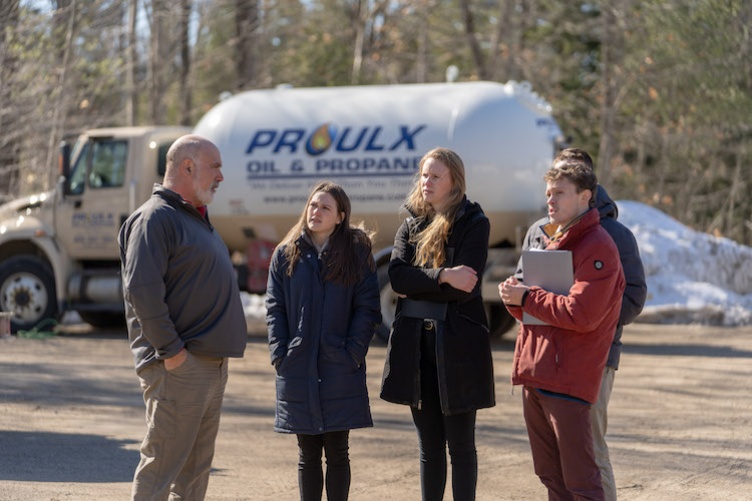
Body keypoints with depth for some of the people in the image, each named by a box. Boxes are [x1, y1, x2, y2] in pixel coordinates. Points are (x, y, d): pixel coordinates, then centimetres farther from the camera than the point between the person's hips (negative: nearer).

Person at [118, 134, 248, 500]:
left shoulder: (197, 218, 20)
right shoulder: (156, 217, -12)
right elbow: (141, 289, -22)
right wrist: (171, 350, -21)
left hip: (211, 364, 10)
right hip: (178, 366, -10)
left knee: (196, 469, 12)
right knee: (161, 467, -8)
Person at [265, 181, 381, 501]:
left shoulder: (357, 254, 2)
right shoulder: (286, 255, 6)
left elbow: (367, 309, -2)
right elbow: (274, 308, 4)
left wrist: (352, 354, -11)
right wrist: (279, 354, -6)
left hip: (339, 370, -2)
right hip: (297, 369, 2)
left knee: (337, 451, 4)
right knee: (308, 453, 8)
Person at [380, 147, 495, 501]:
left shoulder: (474, 224, -3)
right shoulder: (410, 225, 12)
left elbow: (465, 289, -14)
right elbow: (397, 276, -5)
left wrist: (416, 285, -8)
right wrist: (443, 277, -18)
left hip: (457, 346, -5)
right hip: (415, 344, 5)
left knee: (460, 445, 0)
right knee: (429, 446, 11)